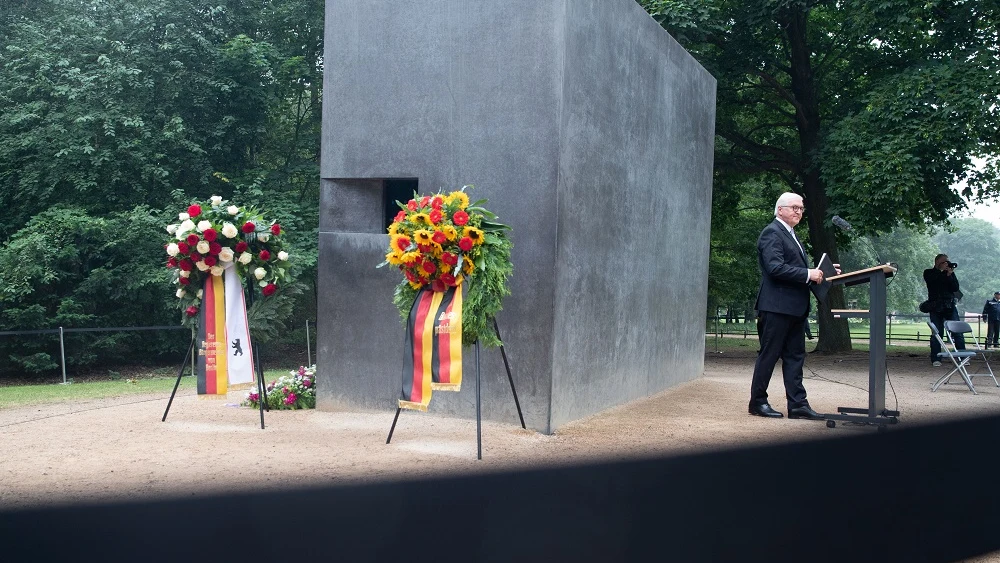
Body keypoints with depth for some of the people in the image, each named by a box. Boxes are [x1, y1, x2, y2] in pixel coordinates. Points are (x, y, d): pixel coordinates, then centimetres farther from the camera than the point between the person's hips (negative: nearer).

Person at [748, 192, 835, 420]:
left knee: (795, 356, 8)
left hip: (795, 307, 10)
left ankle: (798, 404, 11)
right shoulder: (772, 233, -10)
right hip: (776, 306, -10)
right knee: (769, 355, -1)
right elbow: (776, 268, -22)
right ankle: (758, 402, 8)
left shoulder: (790, 235, 21)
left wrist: (821, 271, 8)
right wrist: (808, 274, -22)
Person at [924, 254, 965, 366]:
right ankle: (935, 359, 0)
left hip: (950, 306, 2)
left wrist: (949, 275, -8)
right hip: (936, 307, -2)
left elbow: (955, 287, 4)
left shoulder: (950, 272, 16)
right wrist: (941, 270, -11)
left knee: (958, 332, -4)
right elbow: (931, 281, -14)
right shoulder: (929, 273, 9)